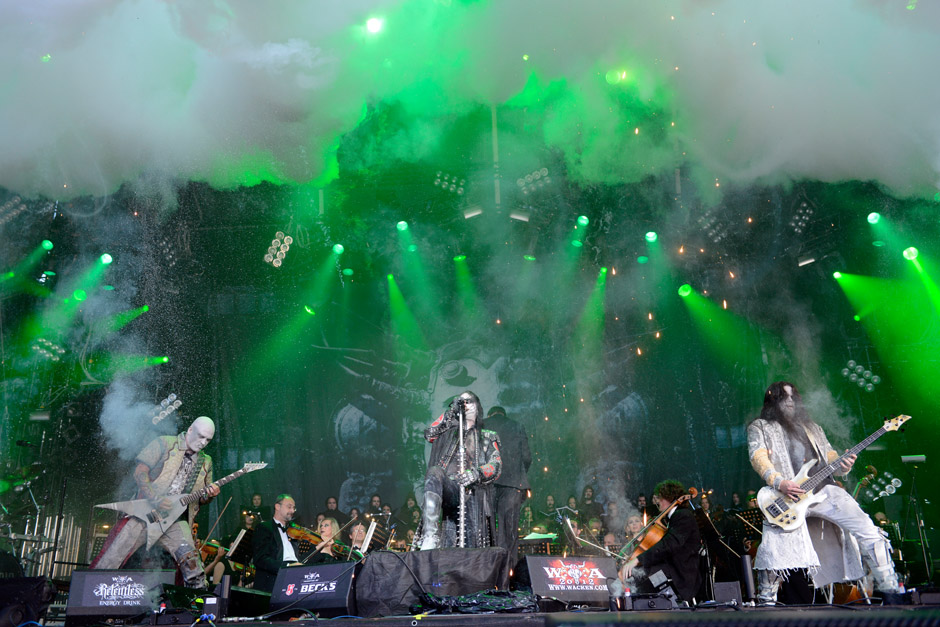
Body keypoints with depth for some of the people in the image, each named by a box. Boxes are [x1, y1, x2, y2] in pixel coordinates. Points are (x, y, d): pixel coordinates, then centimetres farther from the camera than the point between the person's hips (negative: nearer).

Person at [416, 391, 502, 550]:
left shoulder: (487, 437, 23)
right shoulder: (449, 432, 27)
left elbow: (496, 464, 7)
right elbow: (429, 434, 7)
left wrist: (476, 473, -14)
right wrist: (451, 412, 7)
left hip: (473, 492, 1)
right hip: (449, 488, 0)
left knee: (475, 544, -16)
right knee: (434, 472, -35)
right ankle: (430, 535, -45)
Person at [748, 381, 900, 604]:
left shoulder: (812, 427, 28)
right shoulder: (760, 427, 12)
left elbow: (829, 454, 23)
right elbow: (758, 456, -4)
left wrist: (843, 464, -2)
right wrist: (779, 482, -20)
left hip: (824, 490, 4)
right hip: (788, 496, -4)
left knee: (869, 532, -4)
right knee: (774, 552, -16)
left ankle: (890, 589, 8)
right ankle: (766, 600, 2)